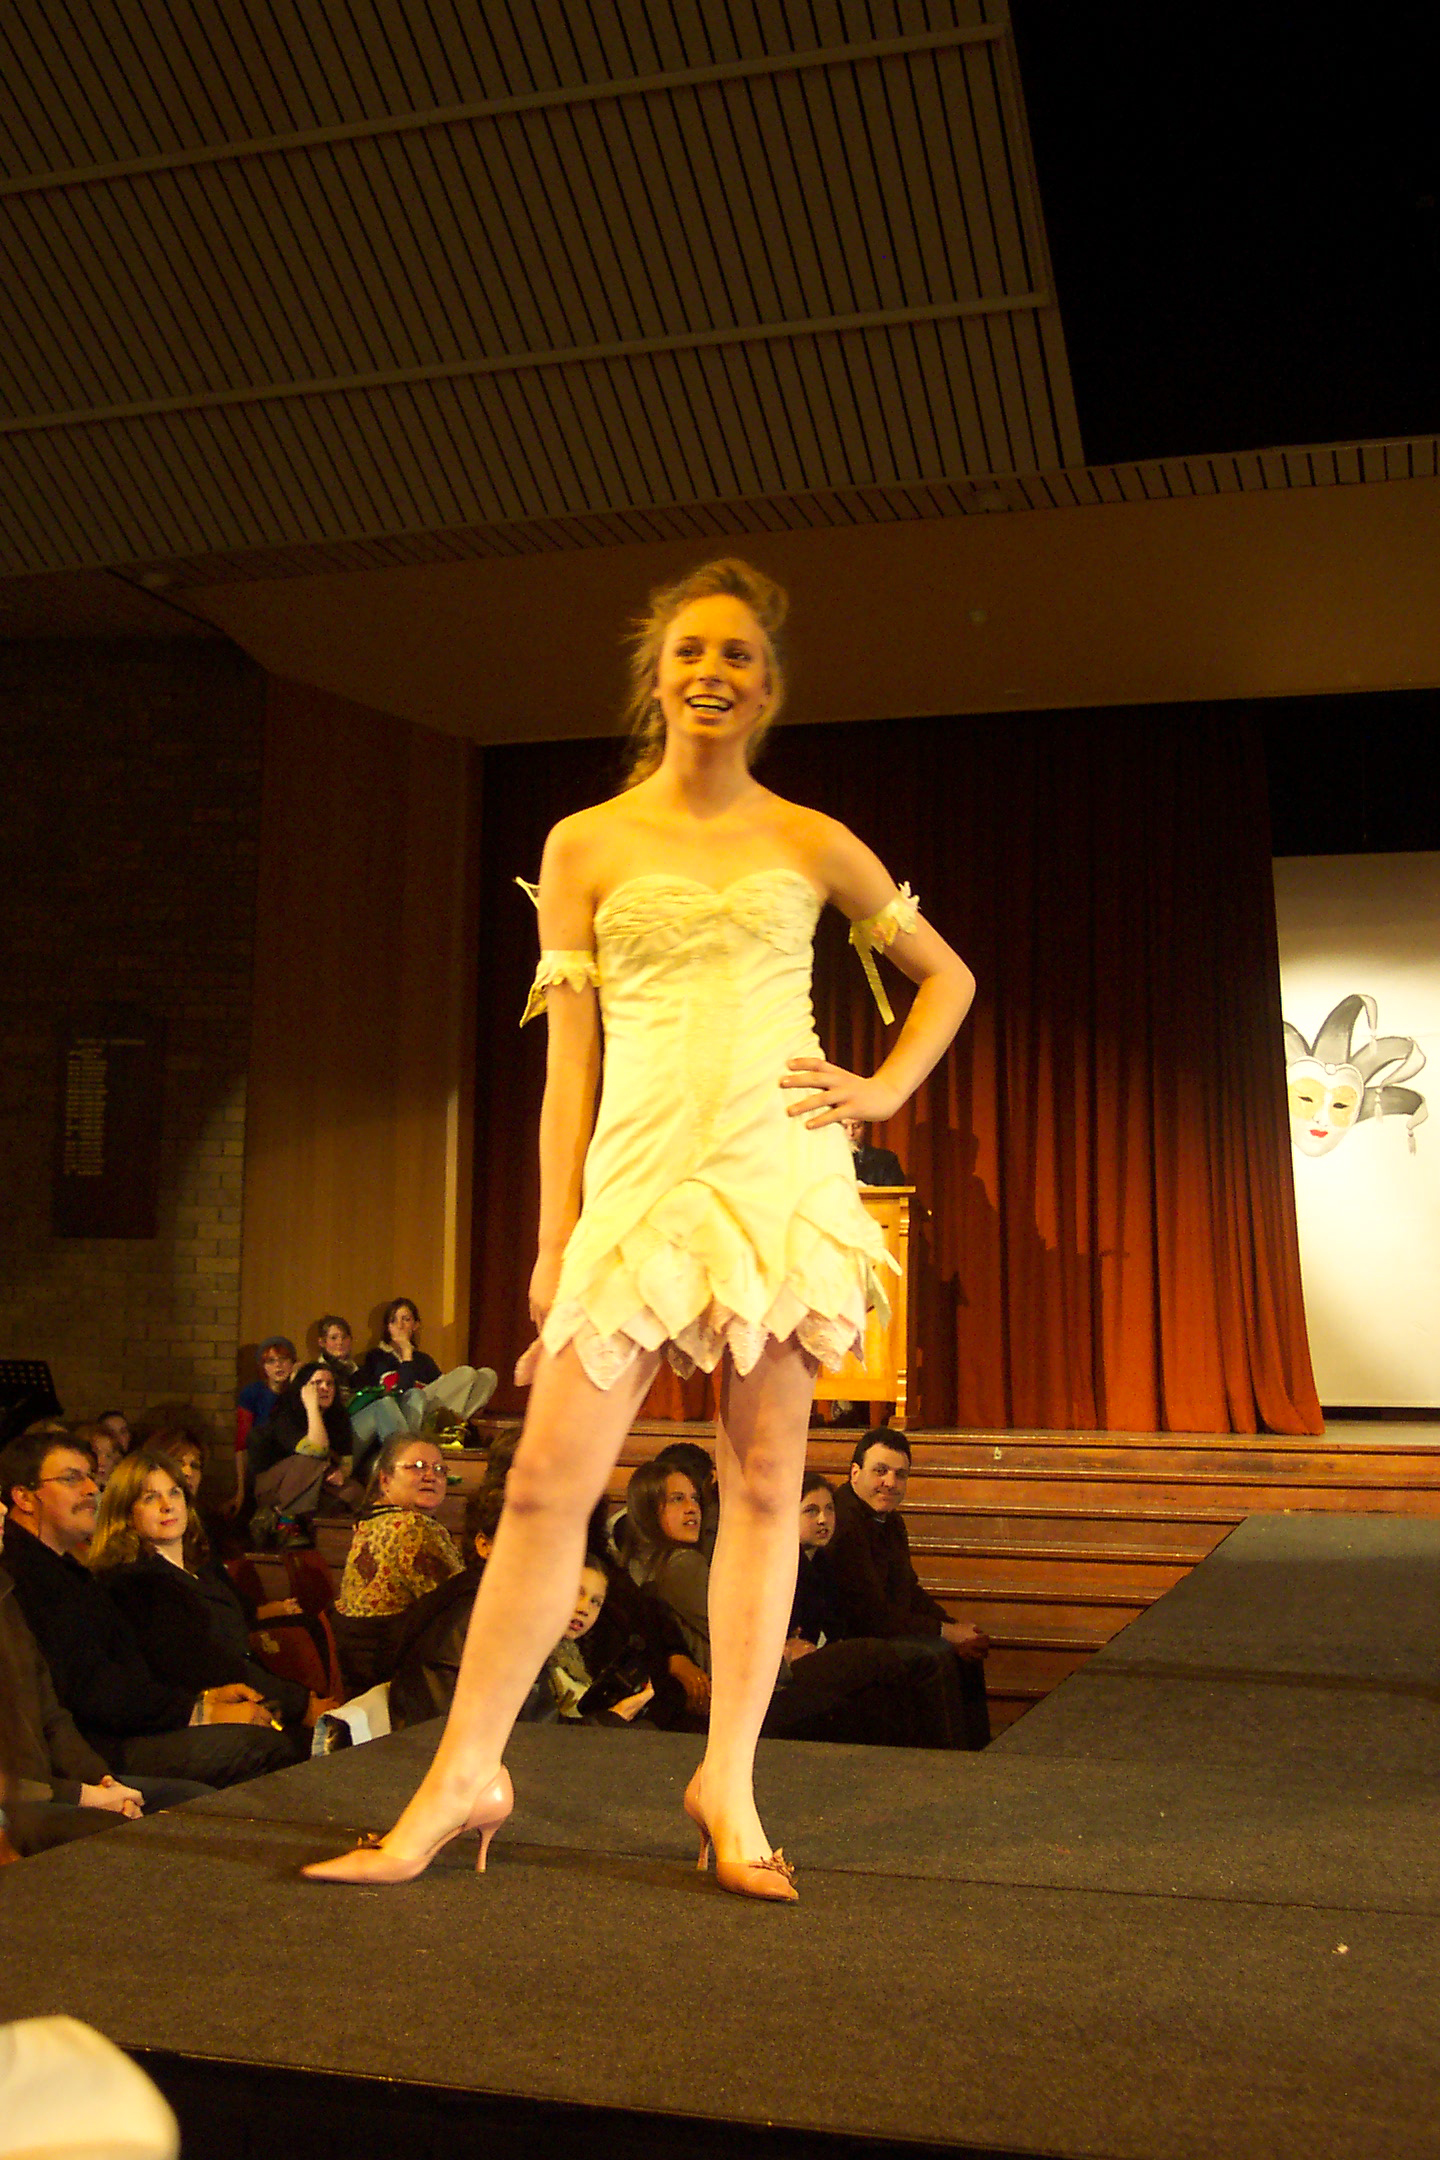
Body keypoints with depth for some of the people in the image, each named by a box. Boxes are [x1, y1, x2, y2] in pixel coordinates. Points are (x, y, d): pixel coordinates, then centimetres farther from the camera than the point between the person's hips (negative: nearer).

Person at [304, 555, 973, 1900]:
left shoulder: (811, 845, 10)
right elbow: (568, 1056, 5)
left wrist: (886, 1091, 6)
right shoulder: (586, 846, 8)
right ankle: (464, 1776, 11)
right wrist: (554, 1241, 2)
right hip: (644, 1174, 0)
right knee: (549, 1478, -3)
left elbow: (946, 977, 21)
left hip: (786, 1173, 1)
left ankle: (729, 1783, 16)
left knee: (763, 1479, 4)